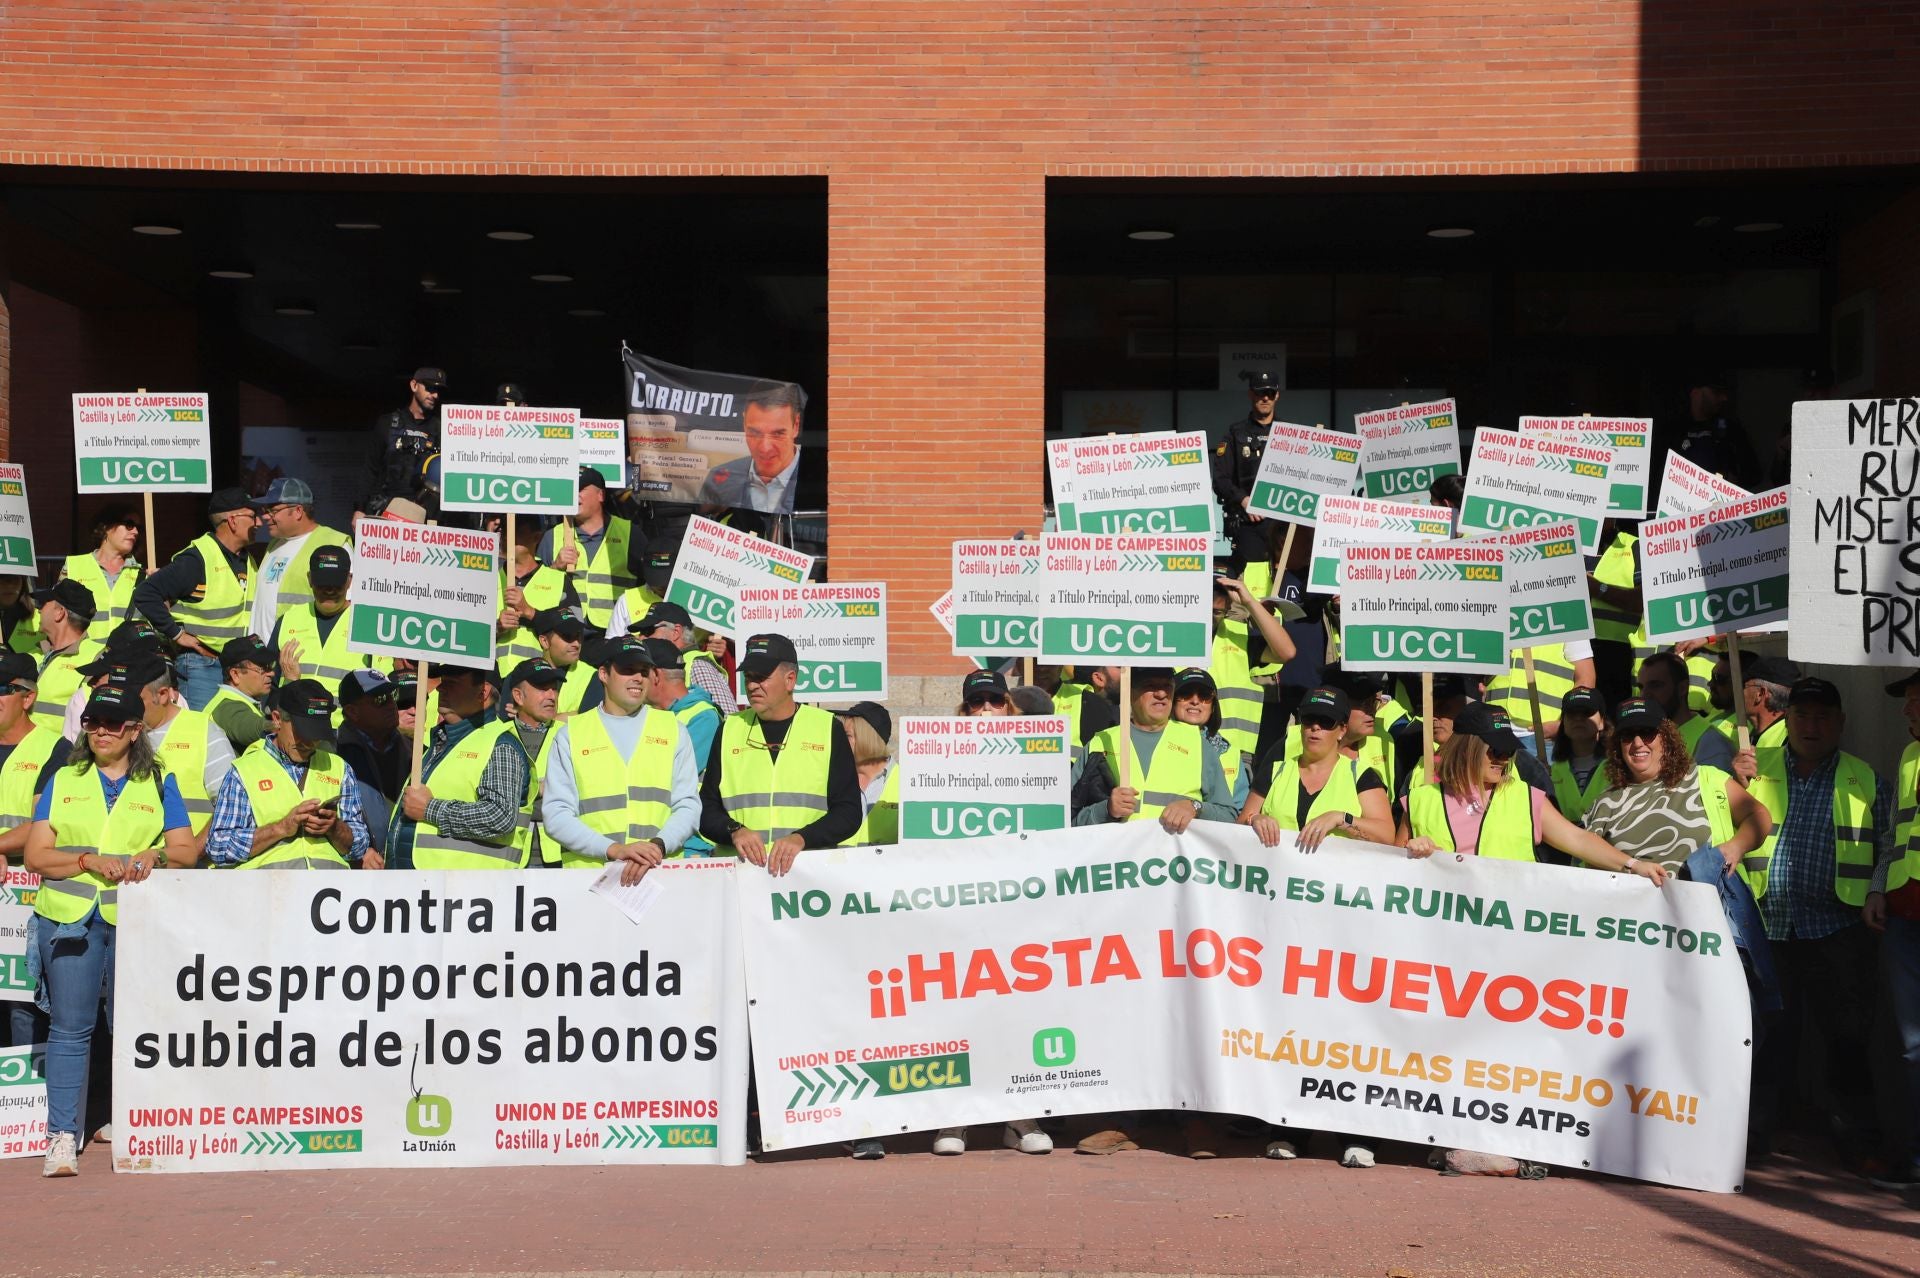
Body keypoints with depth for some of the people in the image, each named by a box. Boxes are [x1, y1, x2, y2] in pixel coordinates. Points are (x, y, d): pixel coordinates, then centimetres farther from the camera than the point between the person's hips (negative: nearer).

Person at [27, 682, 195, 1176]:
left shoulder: (158, 784, 14)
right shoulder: (63, 782, 15)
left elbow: (186, 850, 8)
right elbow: (35, 854, 7)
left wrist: (153, 856, -13)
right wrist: (90, 860, -10)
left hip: (136, 919, 0)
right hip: (70, 917, 1)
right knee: (69, 1028, -3)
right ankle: (62, 1136, 0)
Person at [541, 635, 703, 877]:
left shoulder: (673, 730, 15)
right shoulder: (570, 734, 11)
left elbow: (687, 805, 9)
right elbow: (556, 815, 4)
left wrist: (658, 846, -9)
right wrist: (613, 849, -10)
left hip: (661, 872, 0)